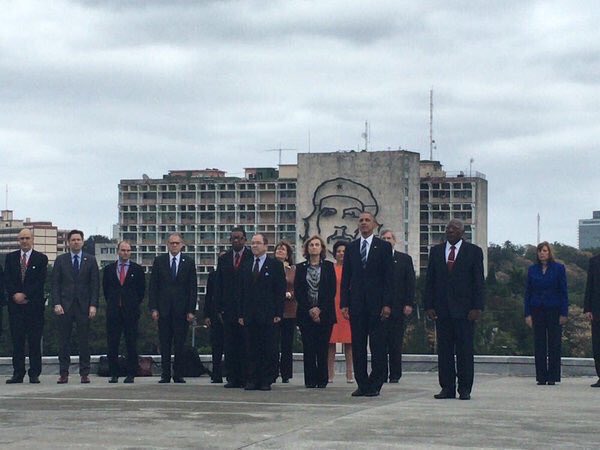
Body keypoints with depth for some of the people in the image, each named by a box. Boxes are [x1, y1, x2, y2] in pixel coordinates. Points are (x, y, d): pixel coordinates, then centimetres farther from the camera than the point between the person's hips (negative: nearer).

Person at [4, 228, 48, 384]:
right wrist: (15, 295, -9)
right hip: (15, 304, 2)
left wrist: (25, 295, -11)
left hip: (34, 304, -2)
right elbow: (7, 279, 6)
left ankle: (34, 374, 1)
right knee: (17, 340, 1)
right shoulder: (11, 257, 13)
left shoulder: (41, 258, 5)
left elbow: (41, 281, -3)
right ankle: (18, 374, 3)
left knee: (34, 340, -2)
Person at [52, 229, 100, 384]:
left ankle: (84, 373, 3)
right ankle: (63, 373, 4)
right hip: (65, 306, 0)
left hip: (84, 306, 0)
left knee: (84, 341, -1)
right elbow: (55, 283, 5)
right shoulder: (60, 260, 9)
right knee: (64, 341, 0)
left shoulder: (90, 260, 8)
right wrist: (56, 303, -6)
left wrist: (93, 305, -5)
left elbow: (95, 284, 4)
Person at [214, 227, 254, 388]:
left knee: (245, 345, -2)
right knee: (230, 345, 3)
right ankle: (232, 378, 6)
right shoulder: (223, 259, 13)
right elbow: (218, 285, 12)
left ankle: (245, 378, 2)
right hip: (228, 309, 4)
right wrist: (219, 308, 4)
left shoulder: (252, 258, -1)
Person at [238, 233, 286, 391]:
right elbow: (243, 293, 16)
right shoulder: (246, 267, 16)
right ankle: (252, 380, 6)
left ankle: (266, 380, 2)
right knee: (251, 349, 3)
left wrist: (278, 313, -9)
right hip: (250, 316, 4)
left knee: (268, 350, -2)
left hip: (268, 315, -4)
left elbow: (281, 291, -2)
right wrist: (241, 314, 8)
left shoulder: (275, 265, 2)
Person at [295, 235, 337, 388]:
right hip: (306, 314, 1)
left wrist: (320, 310, -9)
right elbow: (297, 291, 4)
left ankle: (322, 379, 3)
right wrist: (309, 309, -8)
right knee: (308, 348, -2)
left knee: (322, 348, -2)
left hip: (324, 313, -1)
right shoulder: (301, 268, 9)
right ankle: (310, 380, 0)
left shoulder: (328, 267, 6)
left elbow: (332, 291, 0)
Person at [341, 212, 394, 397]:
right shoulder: (351, 247, 12)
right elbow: (345, 278, 11)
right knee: (358, 346, 4)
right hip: (356, 303, 3)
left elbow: (388, 277, -1)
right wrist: (344, 303, 2)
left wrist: (387, 304, -9)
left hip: (376, 303, -3)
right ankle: (362, 384, 9)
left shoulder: (383, 247, 3)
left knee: (377, 346, -3)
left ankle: (375, 385, 2)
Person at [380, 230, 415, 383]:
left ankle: (395, 375, 5)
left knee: (396, 343, 1)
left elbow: (410, 283, 6)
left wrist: (409, 304, -4)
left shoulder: (405, 259, 10)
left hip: (397, 306, 0)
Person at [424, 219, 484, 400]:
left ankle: (464, 389, 3)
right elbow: (430, 281, 11)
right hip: (442, 309, 3)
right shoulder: (436, 251, 12)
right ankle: (447, 388, 6)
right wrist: (429, 306, 2)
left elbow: (478, 282, 0)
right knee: (444, 350, 3)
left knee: (464, 350, -1)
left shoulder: (474, 251, 4)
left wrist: (477, 307, -8)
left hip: (464, 309, -3)